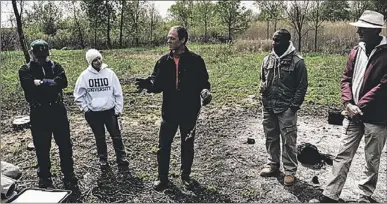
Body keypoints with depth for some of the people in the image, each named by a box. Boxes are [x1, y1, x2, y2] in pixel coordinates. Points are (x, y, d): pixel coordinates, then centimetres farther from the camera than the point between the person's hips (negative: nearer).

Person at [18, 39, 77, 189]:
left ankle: (69, 174, 26)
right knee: (42, 147, 9)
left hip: (58, 110, 1)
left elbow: (63, 82, -14)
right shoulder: (25, 70, 0)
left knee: (65, 144, 9)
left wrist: (41, 83, -16)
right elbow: (30, 89, -18)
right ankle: (44, 178, 26)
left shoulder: (55, 66, 4)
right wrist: (51, 84, -16)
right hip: (38, 113, -1)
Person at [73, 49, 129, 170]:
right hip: (93, 113, 0)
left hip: (110, 111, 0)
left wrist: (118, 109, -1)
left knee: (116, 136, 6)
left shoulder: (109, 73, -5)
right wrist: (85, 109, 0)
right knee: (100, 138, 13)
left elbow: (118, 93, 0)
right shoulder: (85, 75, -5)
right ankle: (103, 160, 28)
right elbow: (78, 95, 4)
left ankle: (121, 158, 21)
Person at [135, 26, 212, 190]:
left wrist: (205, 91, -25)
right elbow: (157, 84, -1)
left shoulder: (195, 60, -8)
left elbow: (203, 81, -4)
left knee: (187, 146, 15)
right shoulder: (164, 61, 0)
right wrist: (147, 84, -22)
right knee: (163, 146, 8)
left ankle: (186, 175, 35)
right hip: (169, 112, 2)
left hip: (189, 112, -2)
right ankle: (162, 177, 26)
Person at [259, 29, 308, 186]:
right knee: (271, 138, 16)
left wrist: (294, 105, -10)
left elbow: (302, 85, -6)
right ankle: (273, 164, 33)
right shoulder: (267, 59, 8)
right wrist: (262, 87, -2)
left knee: (288, 141, 2)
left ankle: (290, 171, 16)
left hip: (286, 109, -5)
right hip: (268, 107, 5)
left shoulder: (297, 61, -8)